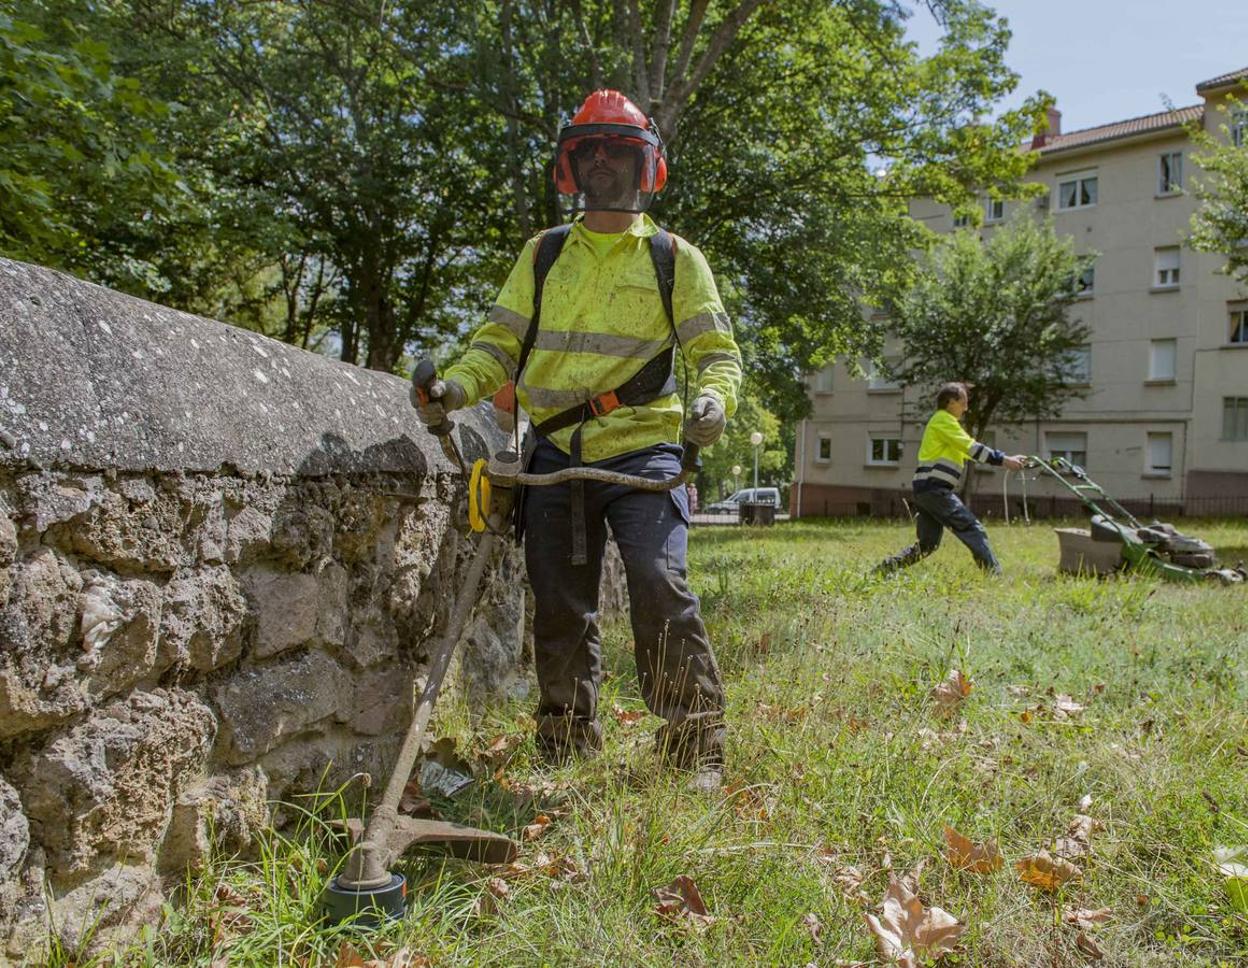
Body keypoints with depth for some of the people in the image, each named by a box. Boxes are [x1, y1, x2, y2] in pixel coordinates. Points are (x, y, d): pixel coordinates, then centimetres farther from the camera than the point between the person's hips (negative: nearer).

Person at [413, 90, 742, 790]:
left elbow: (717, 349, 4)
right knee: (560, 609, 7)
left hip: (643, 451, -3)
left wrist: (714, 397, -19)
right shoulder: (544, 255, 16)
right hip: (555, 454, 3)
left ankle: (698, 750, -4)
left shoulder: (674, 258, 9)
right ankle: (566, 751, 21)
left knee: (660, 588, -18)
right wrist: (458, 385, -7)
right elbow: (501, 343, 13)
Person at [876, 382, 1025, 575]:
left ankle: (885, 568, 6)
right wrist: (1004, 460, -14)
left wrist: (1005, 460, 15)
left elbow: (967, 451, 23)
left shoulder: (943, 422, 27)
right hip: (934, 488, -10)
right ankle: (994, 573, -13)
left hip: (926, 489, 10)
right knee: (972, 529, -11)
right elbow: (971, 447, -13)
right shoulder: (943, 419, -4)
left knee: (928, 543, 9)